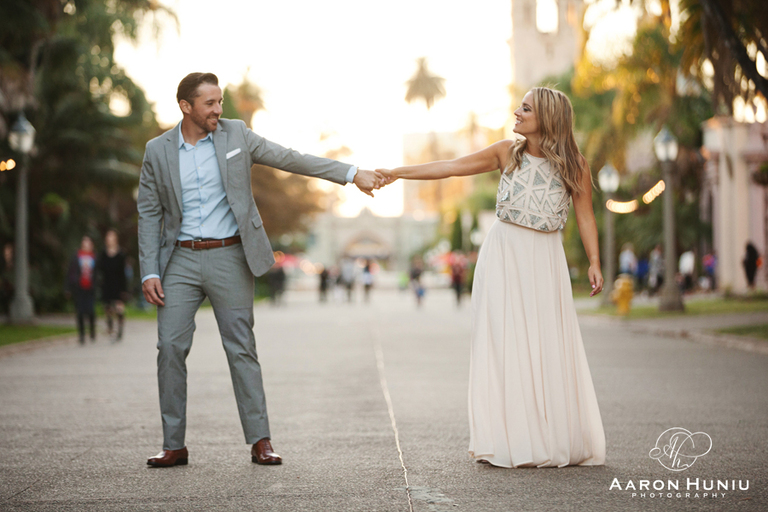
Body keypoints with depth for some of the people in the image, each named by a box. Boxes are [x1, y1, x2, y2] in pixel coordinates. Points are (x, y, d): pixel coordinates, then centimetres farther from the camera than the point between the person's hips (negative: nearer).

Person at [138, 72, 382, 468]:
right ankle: (174, 446, 6)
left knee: (241, 348, -1)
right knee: (170, 347, -4)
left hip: (229, 258, -1)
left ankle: (260, 442, 4)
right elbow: (149, 214, 5)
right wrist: (149, 272, -4)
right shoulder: (157, 150, 3)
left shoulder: (235, 134, 2)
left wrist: (352, 174, -4)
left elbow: (291, 159, 1)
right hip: (181, 259, 1)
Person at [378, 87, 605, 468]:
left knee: (548, 348, -2)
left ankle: (557, 441, 8)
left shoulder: (573, 164, 0)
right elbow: (452, 167, 2)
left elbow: (585, 215, 2)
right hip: (503, 254, 1)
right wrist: (398, 173, -3)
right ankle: (510, 441, 4)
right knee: (504, 343, -2)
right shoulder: (508, 153, 3)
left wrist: (594, 262, -8)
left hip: (544, 260, -1)